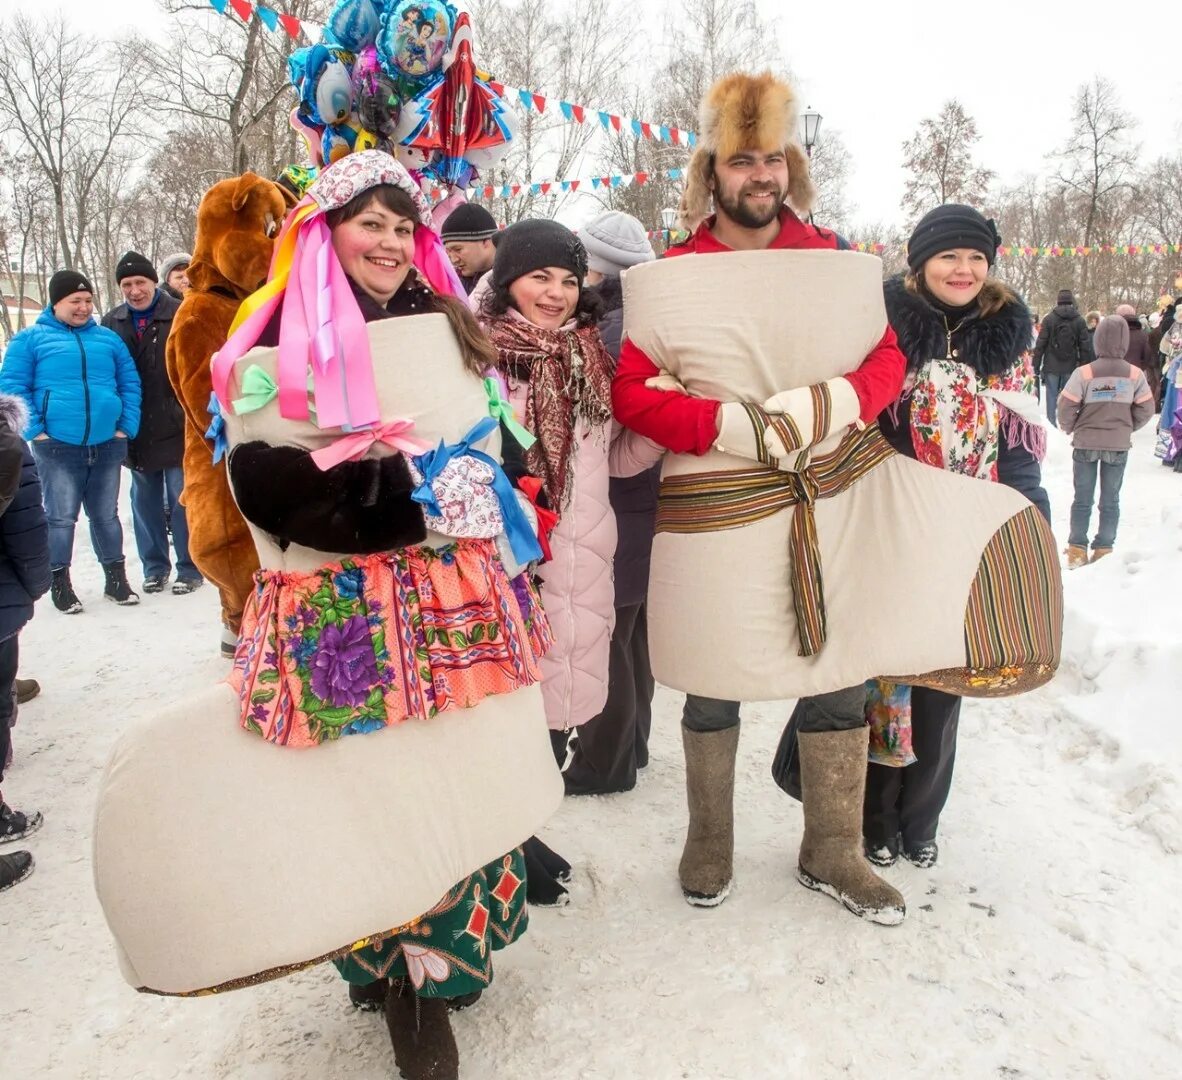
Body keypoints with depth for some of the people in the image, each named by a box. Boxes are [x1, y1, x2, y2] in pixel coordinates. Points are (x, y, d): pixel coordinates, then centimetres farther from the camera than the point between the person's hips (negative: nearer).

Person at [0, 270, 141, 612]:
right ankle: (60, 583, 14)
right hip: (57, 446, -3)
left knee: (106, 515, 12)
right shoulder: (30, 338, 2)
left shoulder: (108, 338, 12)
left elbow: (130, 383, 11)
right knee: (61, 517, 2)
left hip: (107, 444, 3)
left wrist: (127, 427, 0)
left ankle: (116, 578, 21)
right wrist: (34, 431, -11)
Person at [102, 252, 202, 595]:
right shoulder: (111, 323, 7)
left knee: (182, 500, 0)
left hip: (176, 428, -5)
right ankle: (154, 568, 24)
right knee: (145, 502, 13)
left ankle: (190, 570, 11)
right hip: (137, 432, 5)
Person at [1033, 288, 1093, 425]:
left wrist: (1036, 367, 1)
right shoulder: (1079, 320, 1)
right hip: (1071, 368, 1)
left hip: (1051, 367, -1)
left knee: (1051, 397, 5)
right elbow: (1085, 347, 1)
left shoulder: (1049, 318, -3)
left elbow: (1040, 344, -4)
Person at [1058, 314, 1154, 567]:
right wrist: (1128, 428, 16)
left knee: (1083, 498, 10)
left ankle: (1077, 550, 12)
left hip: (1086, 444, -1)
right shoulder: (1135, 374, -7)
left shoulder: (1084, 373, -16)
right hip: (1119, 445, 1)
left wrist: (1070, 429, 5)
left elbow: (1066, 407, -13)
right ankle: (1104, 549, 16)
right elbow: (1146, 409, -1)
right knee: (1111, 499, 12)